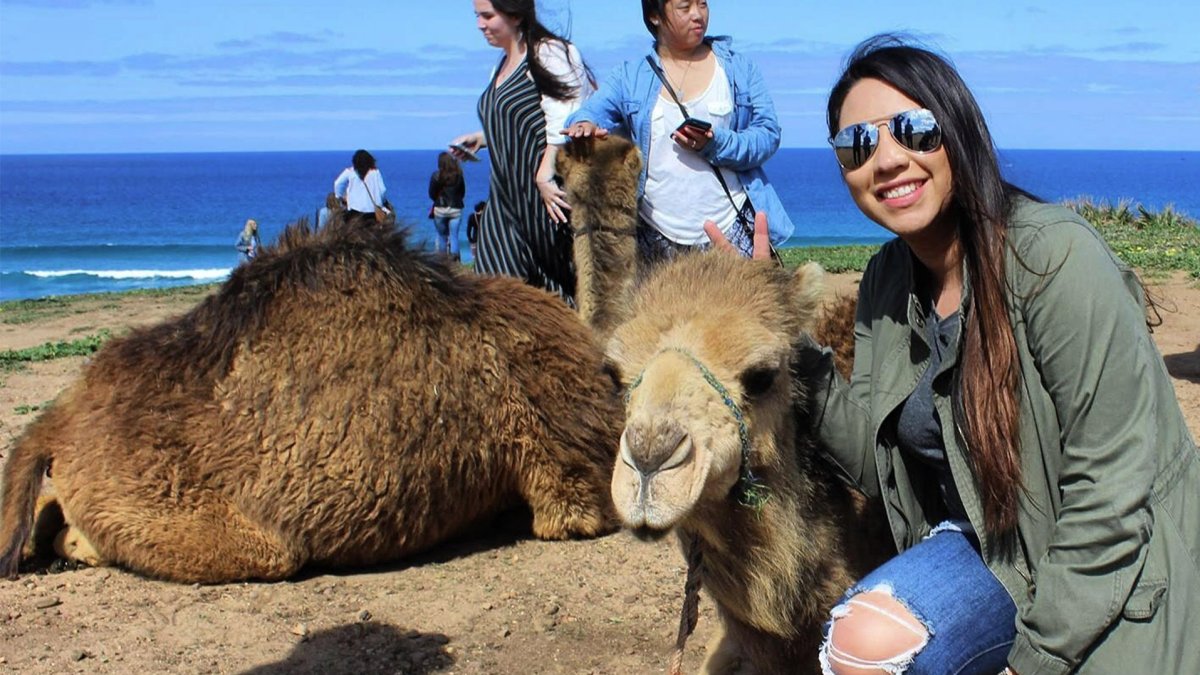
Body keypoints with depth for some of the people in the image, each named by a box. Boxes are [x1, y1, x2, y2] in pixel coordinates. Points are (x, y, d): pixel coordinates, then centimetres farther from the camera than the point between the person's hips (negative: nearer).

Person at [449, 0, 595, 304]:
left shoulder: (550, 53, -9)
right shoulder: (503, 65, 19)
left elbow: (562, 122, -18)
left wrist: (545, 175, -25)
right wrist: (481, 138, 17)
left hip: (549, 190, -8)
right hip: (509, 194, 9)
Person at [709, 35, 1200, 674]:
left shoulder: (1056, 256, -21)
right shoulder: (886, 282, 2)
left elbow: (1113, 489, -21)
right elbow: (874, 457, -2)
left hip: (1109, 572, -6)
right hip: (980, 542, 6)